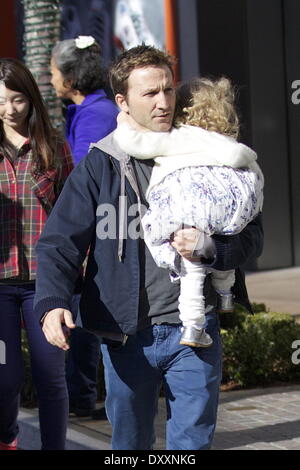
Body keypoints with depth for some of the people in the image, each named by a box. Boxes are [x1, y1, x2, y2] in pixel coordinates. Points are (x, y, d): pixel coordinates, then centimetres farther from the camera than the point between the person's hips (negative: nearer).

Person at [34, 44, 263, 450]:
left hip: (193, 330, 0)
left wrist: (211, 249, -16)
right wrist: (52, 303, -23)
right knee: (129, 442, 12)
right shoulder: (100, 165, 1)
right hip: (126, 335, 0)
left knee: (193, 441, 2)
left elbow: (251, 234, 6)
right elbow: (60, 241, -4)